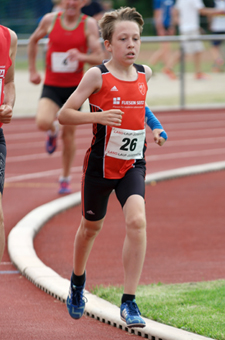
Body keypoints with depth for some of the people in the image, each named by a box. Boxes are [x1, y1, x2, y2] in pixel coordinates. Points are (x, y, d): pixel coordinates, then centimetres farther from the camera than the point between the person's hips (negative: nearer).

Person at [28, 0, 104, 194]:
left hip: (74, 87, 0)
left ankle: (65, 179, 25)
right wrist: (32, 70, 14)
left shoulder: (89, 24, -7)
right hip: (51, 86, 0)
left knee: (69, 134, 7)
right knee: (43, 123, -25)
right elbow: (33, 41, 16)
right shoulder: (50, 20, -3)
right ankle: (53, 131, 14)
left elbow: (99, 58, -11)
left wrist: (81, 56, -32)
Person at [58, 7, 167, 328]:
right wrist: (99, 116, -27)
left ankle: (129, 301, -15)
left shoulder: (144, 73, 3)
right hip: (101, 162, -2)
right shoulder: (97, 75, -12)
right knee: (91, 226, 16)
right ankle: (78, 282, 47)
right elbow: (64, 114, -14)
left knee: (137, 220, -20)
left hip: (133, 164, 2)